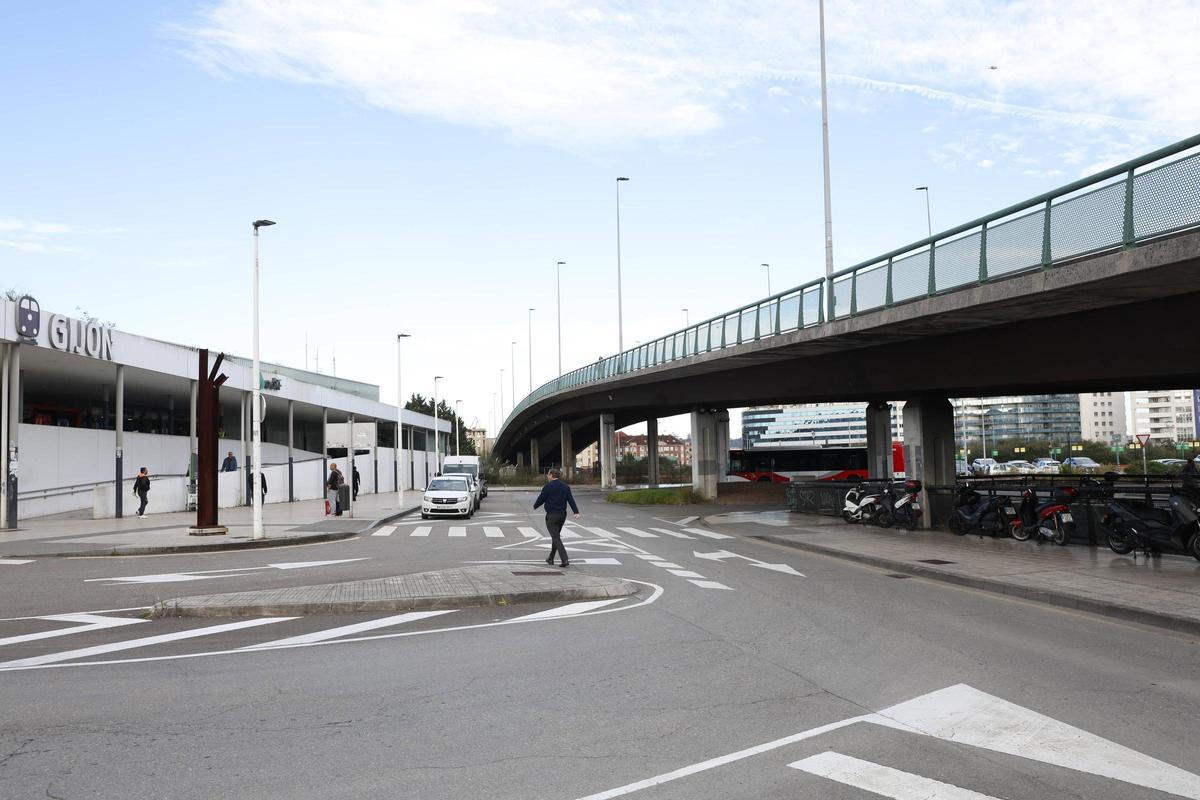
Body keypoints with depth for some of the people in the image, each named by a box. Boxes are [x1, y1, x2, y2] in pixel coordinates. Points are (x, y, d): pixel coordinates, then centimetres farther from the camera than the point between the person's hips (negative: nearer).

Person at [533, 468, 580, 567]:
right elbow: (571, 500, -4)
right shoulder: (565, 487, 5)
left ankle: (564, 560, -19)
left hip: (551, 516, -6)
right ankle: (551, 559, 31)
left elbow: (541, 499, -6)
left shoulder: (547, 487, -12)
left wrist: (535, 506, 15)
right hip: (562, 515, 6)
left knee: (556, 538, -6)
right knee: (556, 536, 20)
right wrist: (576, 512, -13)